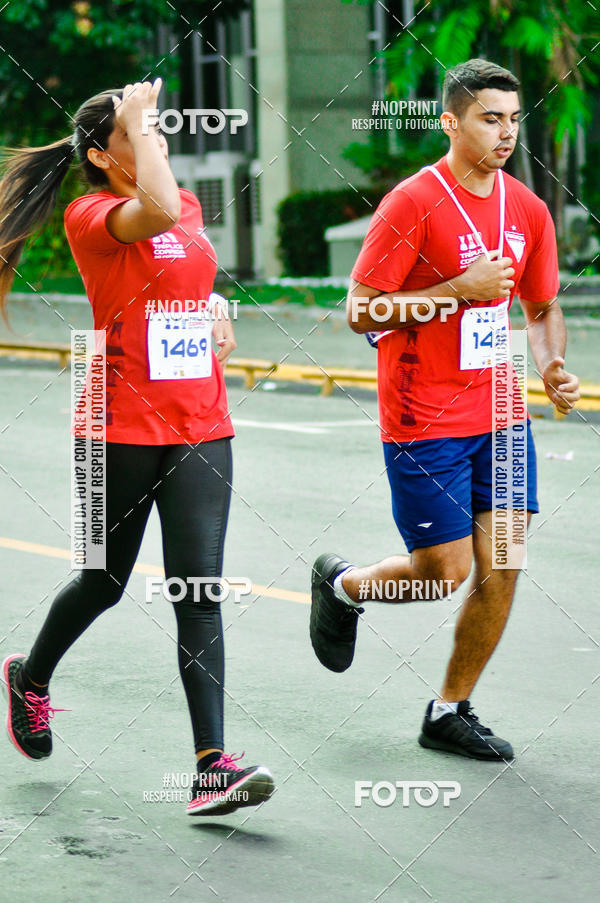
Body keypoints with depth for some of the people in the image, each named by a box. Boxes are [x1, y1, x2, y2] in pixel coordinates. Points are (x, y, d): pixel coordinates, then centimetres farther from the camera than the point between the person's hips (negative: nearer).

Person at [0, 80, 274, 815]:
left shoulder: (189, 205, 10)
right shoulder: (91, 215, -11)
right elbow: (157, 211, -34)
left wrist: (215, 308, 10)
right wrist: (138, 124, -22)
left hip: (201, 427, 4)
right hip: (121, 427, -4)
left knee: (199, 588, -7)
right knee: (107, 579, 13)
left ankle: (212, 765, -12)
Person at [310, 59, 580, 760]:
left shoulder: (527, 210, 6)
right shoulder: (413, 202, -13)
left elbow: (542, 308, 19)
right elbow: (361, 311, -14)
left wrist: (551, 366, -1)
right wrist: (461, 289, -21)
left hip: (499, 414, 6)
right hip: (424, 423, -6)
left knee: (500, 569, 2)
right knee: (445, 571, -3)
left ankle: (449, 713, 17)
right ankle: (341, 585, 28)